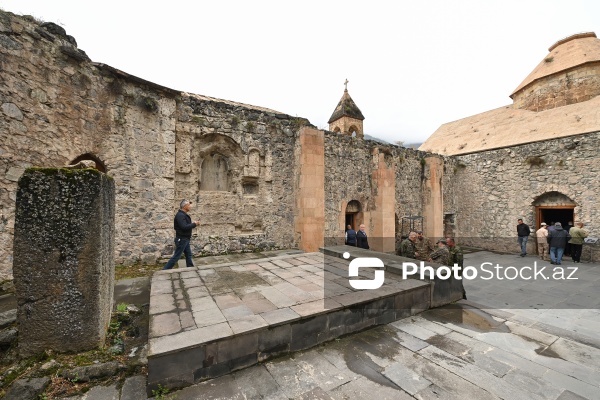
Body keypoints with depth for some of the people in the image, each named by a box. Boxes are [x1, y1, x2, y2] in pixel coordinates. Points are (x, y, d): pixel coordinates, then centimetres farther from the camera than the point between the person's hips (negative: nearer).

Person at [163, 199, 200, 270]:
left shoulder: (184, 215, 13)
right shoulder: (180, 215, -19)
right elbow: (184, 227, -29)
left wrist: (193, 224, 1)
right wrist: (194, 224, -19)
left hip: (185, 239, 10)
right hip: (181, 239, -10)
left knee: (189, 255, 14)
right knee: (176, 256, -2)